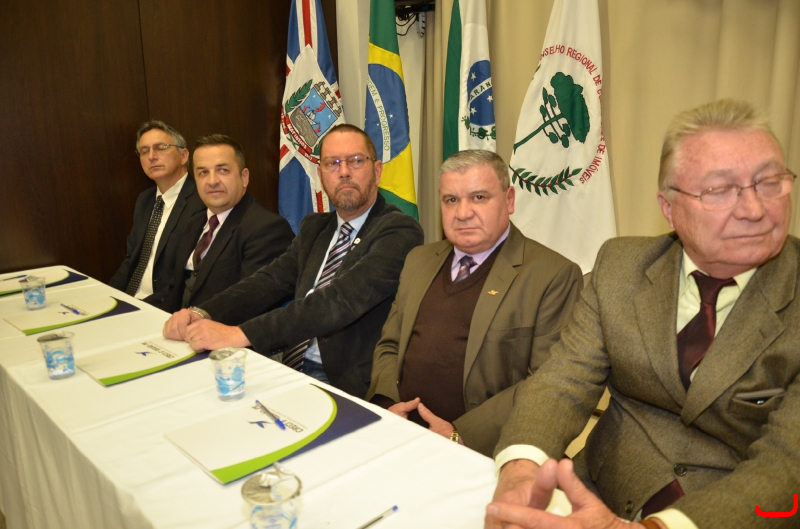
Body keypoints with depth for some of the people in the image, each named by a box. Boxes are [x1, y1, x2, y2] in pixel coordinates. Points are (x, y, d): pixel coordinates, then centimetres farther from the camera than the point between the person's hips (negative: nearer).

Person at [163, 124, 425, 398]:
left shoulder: (399, 232, -11)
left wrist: (240, 334, -27)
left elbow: (341, 300, -24)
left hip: (347, 385, -6)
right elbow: (271, 280, 3)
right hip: (291, 369, 6)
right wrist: (202, 313, -14)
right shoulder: (314, 228, 14)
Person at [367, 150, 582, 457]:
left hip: (482, 451, -5)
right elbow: (389, 345, 17)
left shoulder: (554, 276, -6)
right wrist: (386, 403, -1)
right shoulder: (419, 260, 14)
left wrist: (462, 435, -18)